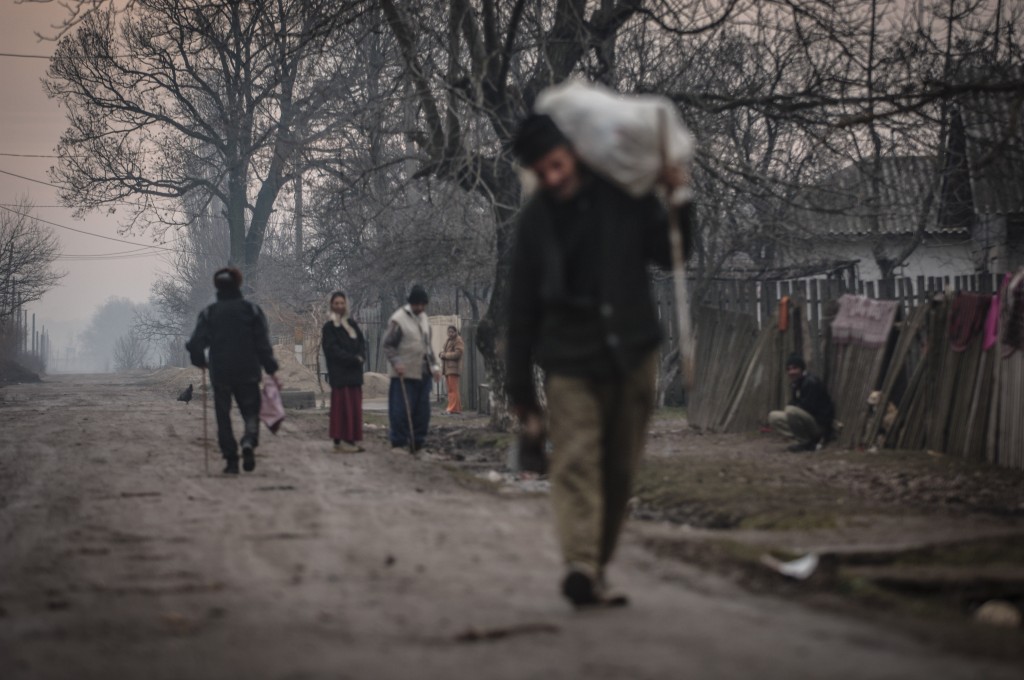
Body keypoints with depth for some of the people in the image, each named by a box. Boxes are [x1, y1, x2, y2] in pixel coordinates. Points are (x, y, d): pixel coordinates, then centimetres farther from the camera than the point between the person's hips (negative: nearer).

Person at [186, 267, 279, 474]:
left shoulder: (208, 313, 1)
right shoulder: (252, 310, 0)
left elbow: (196, 343, -3)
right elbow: (263, 343, -5)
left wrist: (200, 361, 17)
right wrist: (271, 371, -2)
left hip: (220, 374, 0)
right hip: (248, 373, 0)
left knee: (223, 417, 8)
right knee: (250, 411, 9)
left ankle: (231, 460, 1)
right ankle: (249, 442, -21)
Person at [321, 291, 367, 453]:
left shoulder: (352, 323, 15)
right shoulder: (329, 327, -4)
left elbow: (362, 342, 13)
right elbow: (332, 349, -11)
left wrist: (360, 356, -8)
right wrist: (352, 358, -16)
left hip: (354, 371, 6)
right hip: (339, 372, -6)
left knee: (355, 406, 5)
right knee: (342, 405, -8)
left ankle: (352, 440, 8)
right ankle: (340, 441, -8)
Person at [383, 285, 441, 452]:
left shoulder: (424, 318, 15)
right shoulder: (398, 319, -9)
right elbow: (388, 345, -8)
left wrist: (434, 365, 14)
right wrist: (396, 363, -20)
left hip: (423, 374, 7)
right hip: (404, 374, -7)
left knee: (422, 411, 7)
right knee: (401, 410, -6)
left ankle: (417, 443, 14)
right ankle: (398, 443, 2)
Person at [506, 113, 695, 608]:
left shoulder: (624, 196, 2)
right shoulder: (535, 219, 1)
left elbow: (668, 256, 14)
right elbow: (523, 306, 6)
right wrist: (519, 386, 6)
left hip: (632, 356, 2)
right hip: (570, 361, -2)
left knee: (620, 470, 6)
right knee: (575, 464, -16)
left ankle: (597, 565, 17)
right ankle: (581, 568, -28)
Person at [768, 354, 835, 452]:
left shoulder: (811, 382, -17)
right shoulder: (795, 384, 10)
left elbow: (809, 407, -22)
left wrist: (788, 409, -9)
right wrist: (787, 410, -9)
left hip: (820, 424, -9)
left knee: (791, 411, -32)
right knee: (773, 417, 4)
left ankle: (806, 442, -12)